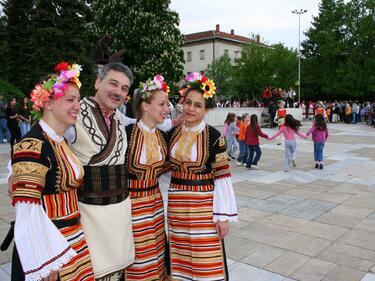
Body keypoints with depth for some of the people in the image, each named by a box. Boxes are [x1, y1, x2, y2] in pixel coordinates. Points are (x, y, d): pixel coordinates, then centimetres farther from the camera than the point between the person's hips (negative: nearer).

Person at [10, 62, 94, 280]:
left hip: (73, 240, 8)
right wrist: (45, 263, -20)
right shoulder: (32, 145, -20)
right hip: (48, 244, -8)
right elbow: (27, 211, -23)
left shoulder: (61, 142, 7)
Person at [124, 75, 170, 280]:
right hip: (131, 203, -6)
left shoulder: (162, 136, 1)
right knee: (135, 254, 8)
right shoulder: (126, 133, -19)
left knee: (155, 252, 18)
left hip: (154, 202, 6)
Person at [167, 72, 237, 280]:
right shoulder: (172, 134, 3)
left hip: (204, 205, -4)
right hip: (176, 205, 4)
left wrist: (223, 216, -12)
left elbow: (221, 177, -11)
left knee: (205, 261, 7)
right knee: (180, 256, 17)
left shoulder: (214, 136, -11)